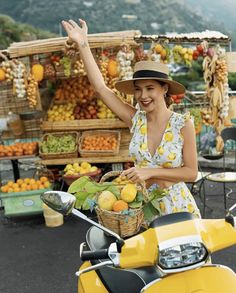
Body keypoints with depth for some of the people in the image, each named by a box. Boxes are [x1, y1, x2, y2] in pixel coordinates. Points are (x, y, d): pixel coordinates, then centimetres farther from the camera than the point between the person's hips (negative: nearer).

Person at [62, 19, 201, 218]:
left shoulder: (183, 124, -13)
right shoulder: (136, 119, -6)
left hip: (175, 206, -2)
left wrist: (151, 172, -21)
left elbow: (191, 172, -11)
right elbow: (101, 87, -9)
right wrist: (83, 44, -11)